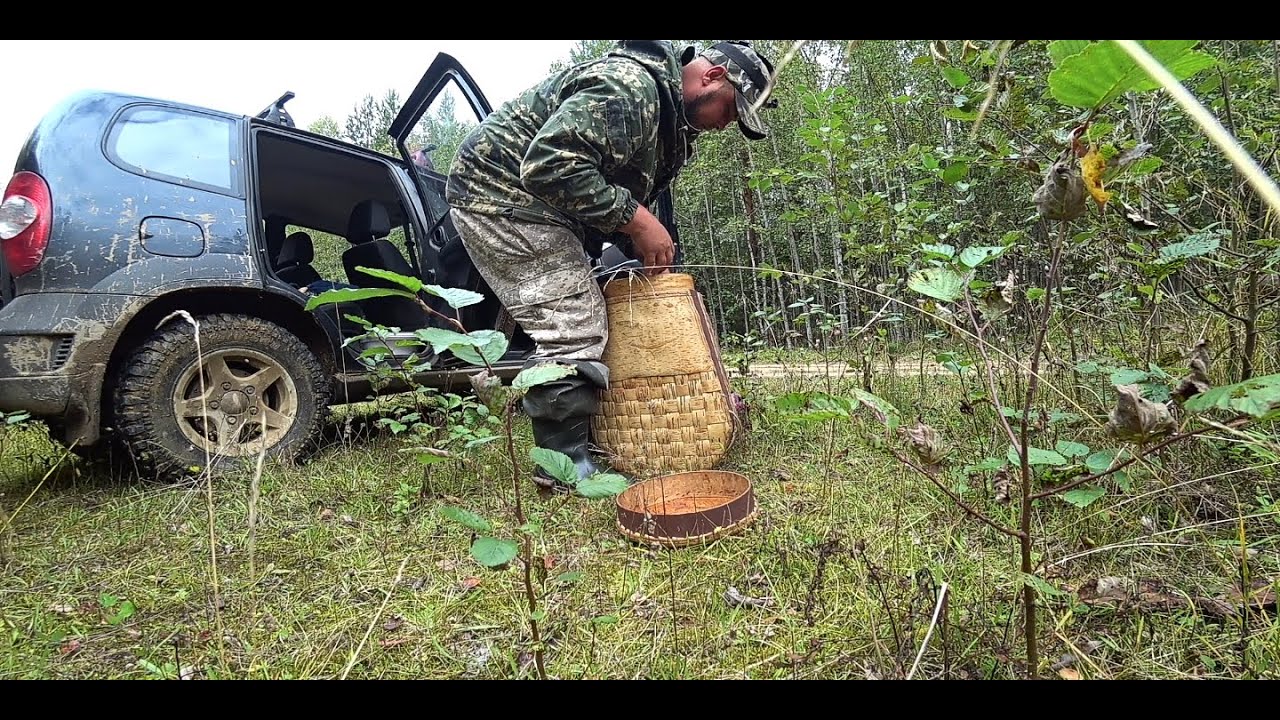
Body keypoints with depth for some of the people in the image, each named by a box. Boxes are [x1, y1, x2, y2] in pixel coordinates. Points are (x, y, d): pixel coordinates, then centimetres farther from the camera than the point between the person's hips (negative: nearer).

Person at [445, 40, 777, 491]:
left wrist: (648, 252, 3)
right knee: (574, 329, -14)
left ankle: (575, 446, 18)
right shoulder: (629, 86, -22)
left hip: (533, 202, 11)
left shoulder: (670, 114, 12)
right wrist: (634, 218, -26)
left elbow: (619, 191, 18)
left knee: (585, 319, 10)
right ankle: (566, 464, -6)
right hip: (501, 194, -11)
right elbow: (549, 164, -30)